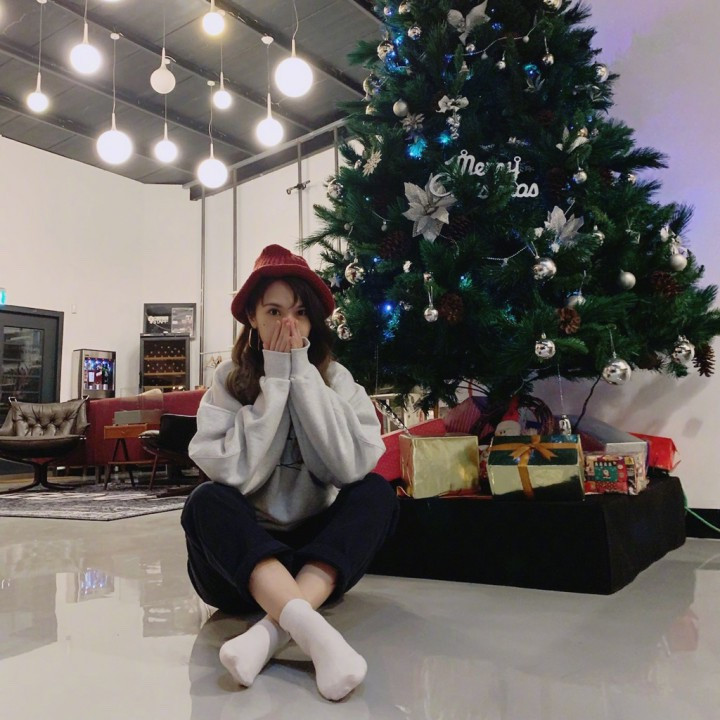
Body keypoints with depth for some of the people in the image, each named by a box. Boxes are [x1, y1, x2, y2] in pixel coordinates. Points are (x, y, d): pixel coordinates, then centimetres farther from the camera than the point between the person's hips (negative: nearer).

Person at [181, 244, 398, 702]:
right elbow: (236, 473, -20)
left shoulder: (336, 379, -3)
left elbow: (352, 467, -21)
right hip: (240, 553, -1)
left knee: (378, 494, -23)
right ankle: (312, 629, -43)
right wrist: (276, 379, -19)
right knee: (206, 502, -29)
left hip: (318, 558, 1)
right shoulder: (229, 381, -5)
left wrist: (303, 372, -19)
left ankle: (274, 630, -36)